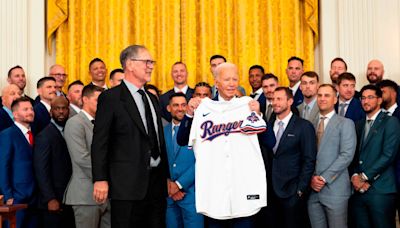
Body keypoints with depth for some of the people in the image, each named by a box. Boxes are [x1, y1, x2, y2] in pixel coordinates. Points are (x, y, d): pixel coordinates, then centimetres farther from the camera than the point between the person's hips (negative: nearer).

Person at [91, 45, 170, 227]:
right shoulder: (111, 98, -5)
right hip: (127, 183, -6)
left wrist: (166, 176, 17)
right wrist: (100, 180, -14)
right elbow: (99, 142, -9)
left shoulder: (152, 99, 17)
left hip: (156, 181, 7)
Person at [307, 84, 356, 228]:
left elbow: (346, 155, -10)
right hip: (312, 189, 4)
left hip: (334, 188, -4)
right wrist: (311, 178, -6)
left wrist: (324, 178, -14)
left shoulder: (345, 124, 0)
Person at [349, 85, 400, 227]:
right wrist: (354, 176, -6)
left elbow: (388, 155, -11)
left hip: (380, 190, -5)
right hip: (358, 190, 5)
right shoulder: (359, 125, 19)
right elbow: (353, 155, 13)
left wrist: (364, 177, -10)